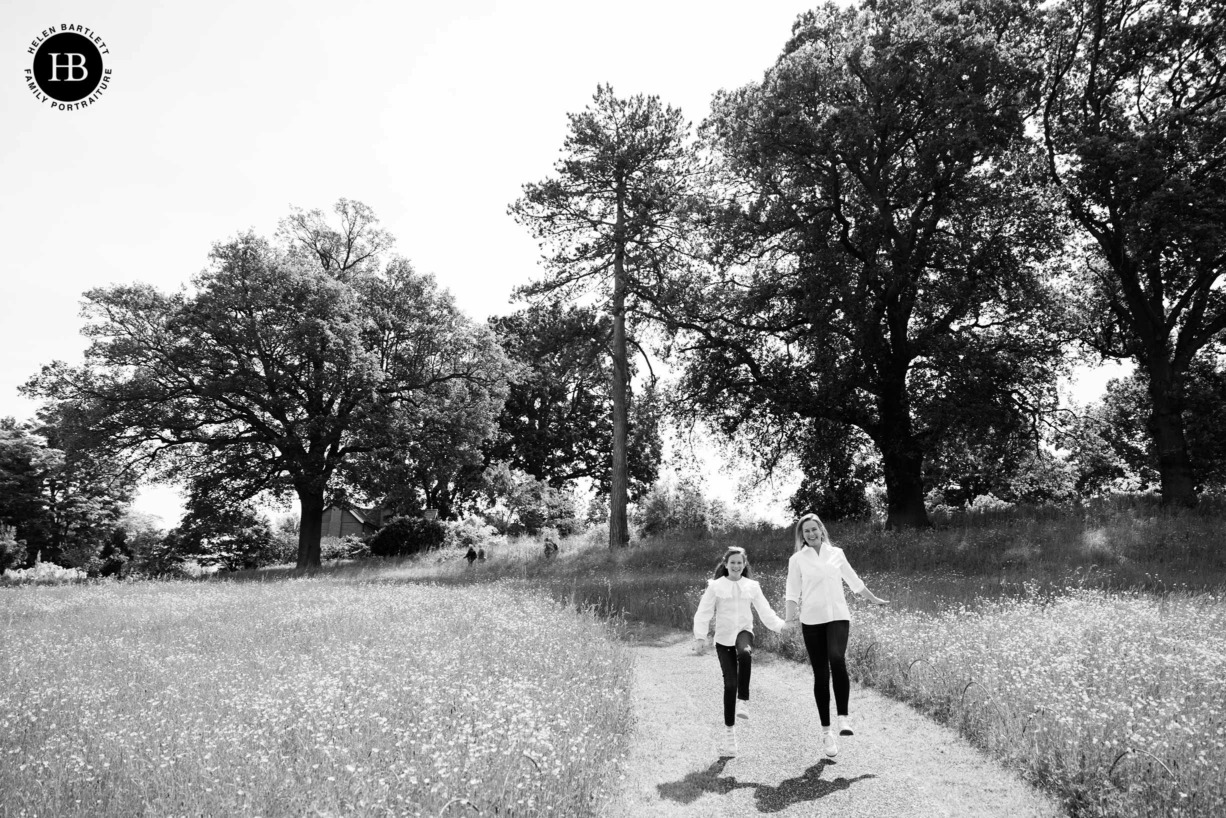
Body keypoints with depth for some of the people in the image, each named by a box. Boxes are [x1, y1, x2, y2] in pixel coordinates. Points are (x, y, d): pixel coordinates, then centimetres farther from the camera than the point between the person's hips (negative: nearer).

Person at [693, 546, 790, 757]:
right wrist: (700, 638, -11)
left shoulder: (752, 586, 6)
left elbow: (765, 611, 5)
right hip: (723, 638, 0)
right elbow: (703, 613, -2)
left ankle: (743, 700, -21)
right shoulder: (715, 586, 0)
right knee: (730, 684, -4)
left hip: (743, 632, 0)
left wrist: (781, 625, -9)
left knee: (745, 654, -37)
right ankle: (729, 729, 14)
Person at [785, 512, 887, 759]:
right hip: (812, 620, 0)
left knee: (837, 659, -27)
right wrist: (789, 616, -14)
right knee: (820, 675, 2)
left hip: (838, 616, 0)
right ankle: (826, 730, 15)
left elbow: (853, 581, 22)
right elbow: (793, 592, 1)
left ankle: (843, 716, -18)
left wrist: (874, 599, 31)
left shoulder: (836, 553, 9)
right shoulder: (797, 559, 3)